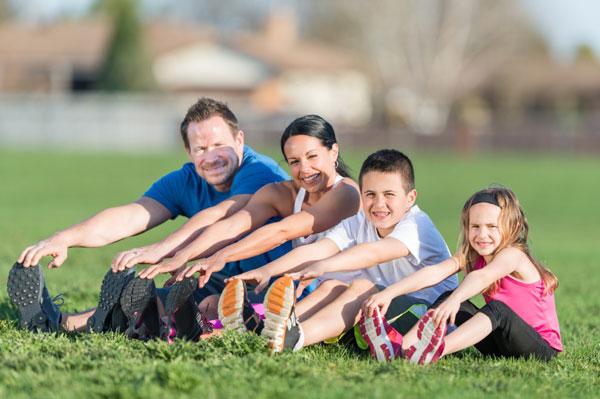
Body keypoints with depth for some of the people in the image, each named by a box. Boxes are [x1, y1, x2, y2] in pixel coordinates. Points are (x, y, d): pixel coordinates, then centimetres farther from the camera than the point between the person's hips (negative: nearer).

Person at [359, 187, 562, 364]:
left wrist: (454, 299, -58)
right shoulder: (472, 257, 3)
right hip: (500, 346, 7)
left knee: (497, 308, -34)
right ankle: (399, 347, -27)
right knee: (448, 297, -7)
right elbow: (434, 272, -12)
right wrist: (389, 292, -26)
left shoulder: (512, 255, -18)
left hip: (542, 347, -7)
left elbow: (481, 277, -38)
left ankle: (437, 350, -56)